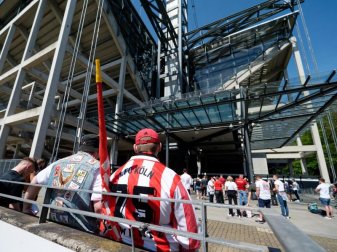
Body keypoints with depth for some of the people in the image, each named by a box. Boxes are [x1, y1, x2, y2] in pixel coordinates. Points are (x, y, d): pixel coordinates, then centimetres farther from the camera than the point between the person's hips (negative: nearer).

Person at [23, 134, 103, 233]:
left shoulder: (58, 163, 5)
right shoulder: (97, 168, -15)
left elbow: (35, 182, 19)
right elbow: (98, 206, -20)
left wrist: (26, 208, 31)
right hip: (82, 231, -5)